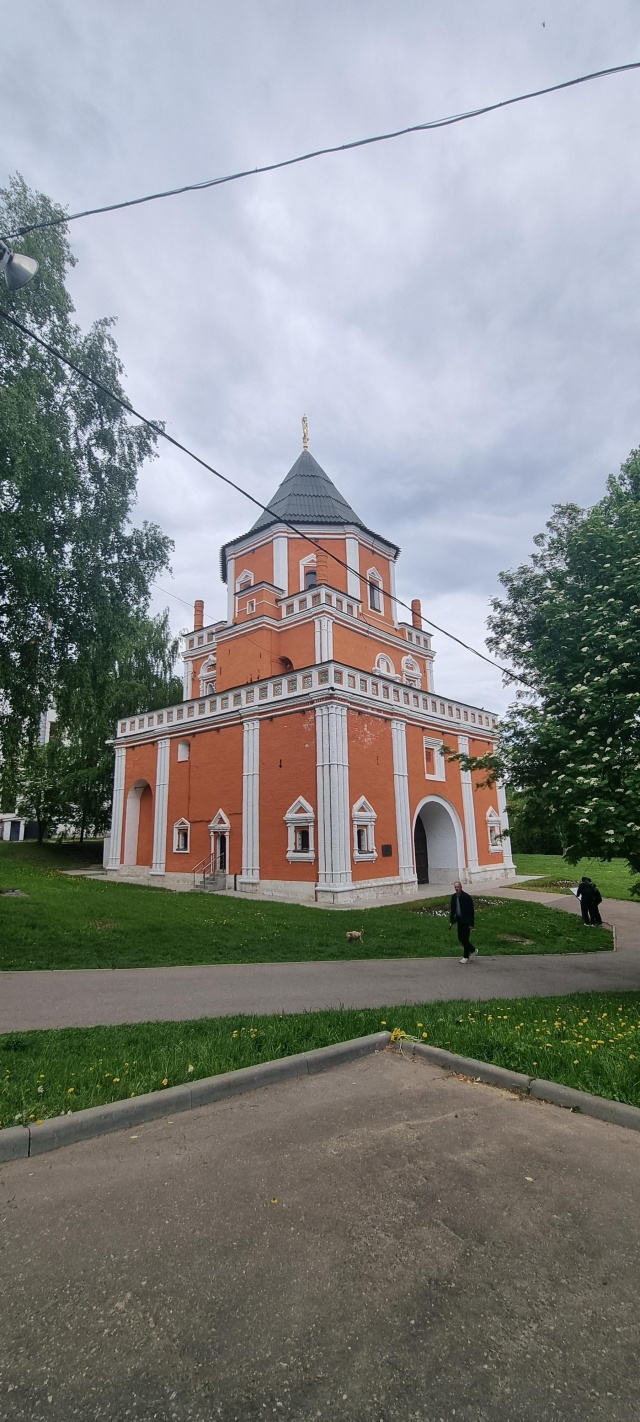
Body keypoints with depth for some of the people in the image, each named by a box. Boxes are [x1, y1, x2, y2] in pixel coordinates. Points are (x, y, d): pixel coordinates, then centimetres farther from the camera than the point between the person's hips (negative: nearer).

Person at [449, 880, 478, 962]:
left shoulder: (467, 897, -15)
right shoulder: (453, 897, 3)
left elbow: (471, 911, -13)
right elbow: (452, 910, 10)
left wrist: (471, 923, -15)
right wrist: (451, 921, 7)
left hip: (466, 921, -6)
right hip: (459, 921, 7)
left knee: (465, 939, -2)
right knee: (460, 938, 10)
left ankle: (466, 957, 12)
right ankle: (473, 951, 30)